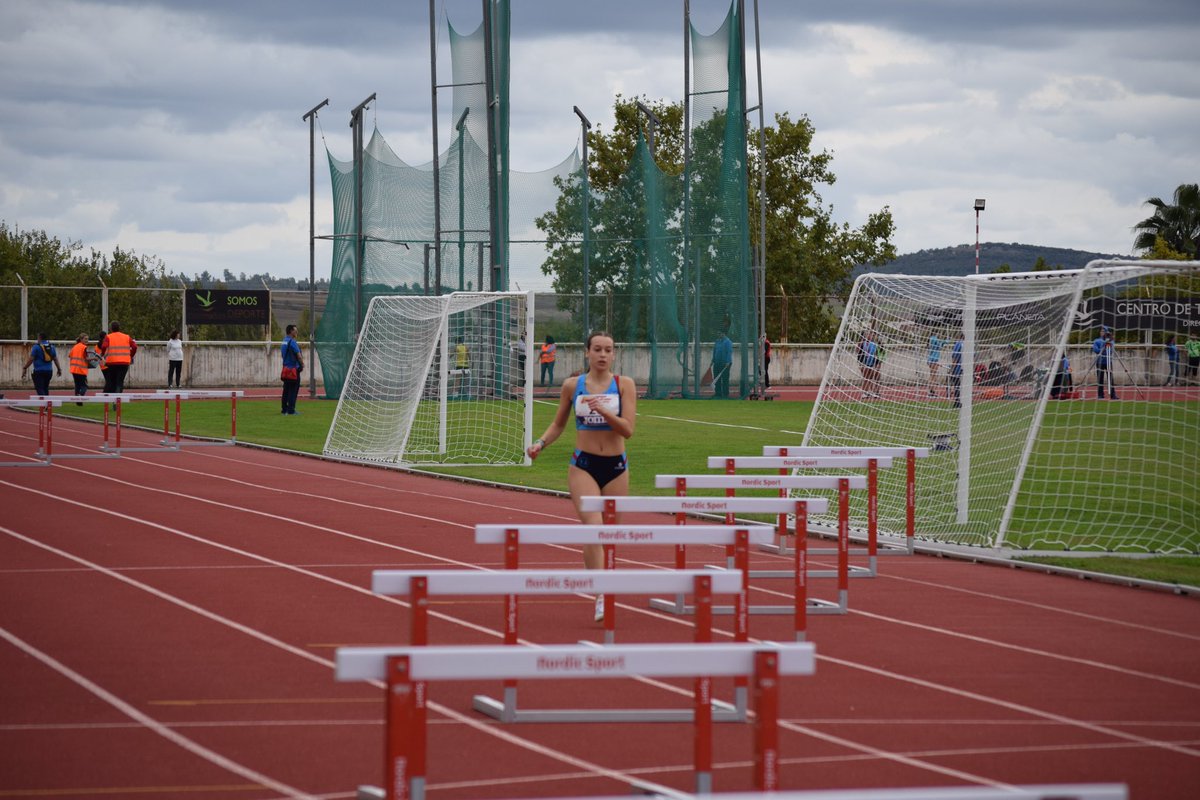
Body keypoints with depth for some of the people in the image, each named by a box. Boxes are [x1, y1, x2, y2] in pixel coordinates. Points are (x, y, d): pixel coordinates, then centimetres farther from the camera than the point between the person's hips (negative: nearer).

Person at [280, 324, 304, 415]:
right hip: (293, 369, -8)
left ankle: (284, 409, 14)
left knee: (286, 390, 12)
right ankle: (291, 410, -6)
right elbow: (298, 355, -15)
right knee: (293, 390, -5)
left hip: (286, 368, 8)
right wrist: (302, 365, 1)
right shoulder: (292, 342, -14)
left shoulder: (284, 341, 12)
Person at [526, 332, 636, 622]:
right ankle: (600, 597, -25)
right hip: (583, 466, -1)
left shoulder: (624, 384, -1)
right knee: (593, 526, -19)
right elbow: (558, 424, 15)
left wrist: (604, 411, -23)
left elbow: (628, 429, -9)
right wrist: (540, 443, -2)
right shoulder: (572, 385, 2)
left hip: (615, 467, 2)